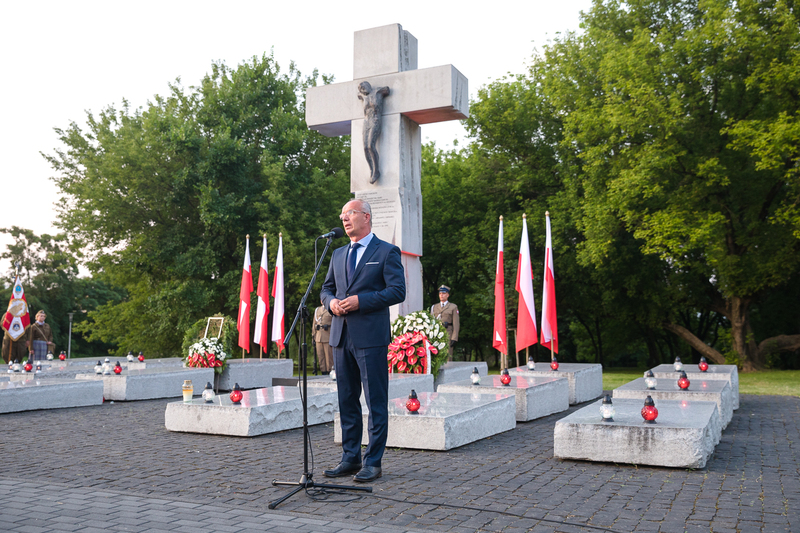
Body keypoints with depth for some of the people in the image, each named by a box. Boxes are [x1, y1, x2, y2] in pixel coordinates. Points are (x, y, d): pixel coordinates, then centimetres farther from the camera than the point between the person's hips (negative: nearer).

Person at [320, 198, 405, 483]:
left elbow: (397, 291, -9)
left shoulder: (387, 252, 0)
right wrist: (331, 302, 0)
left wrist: (360, 300, -16)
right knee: (347, 400, 11)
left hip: (370, 336, -6)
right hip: (341, 335, 6)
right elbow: (326, 288, 23)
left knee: (376, 402, -1)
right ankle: (350, 458, 21)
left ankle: (373, 462, 6)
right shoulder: (338, 254, 18)